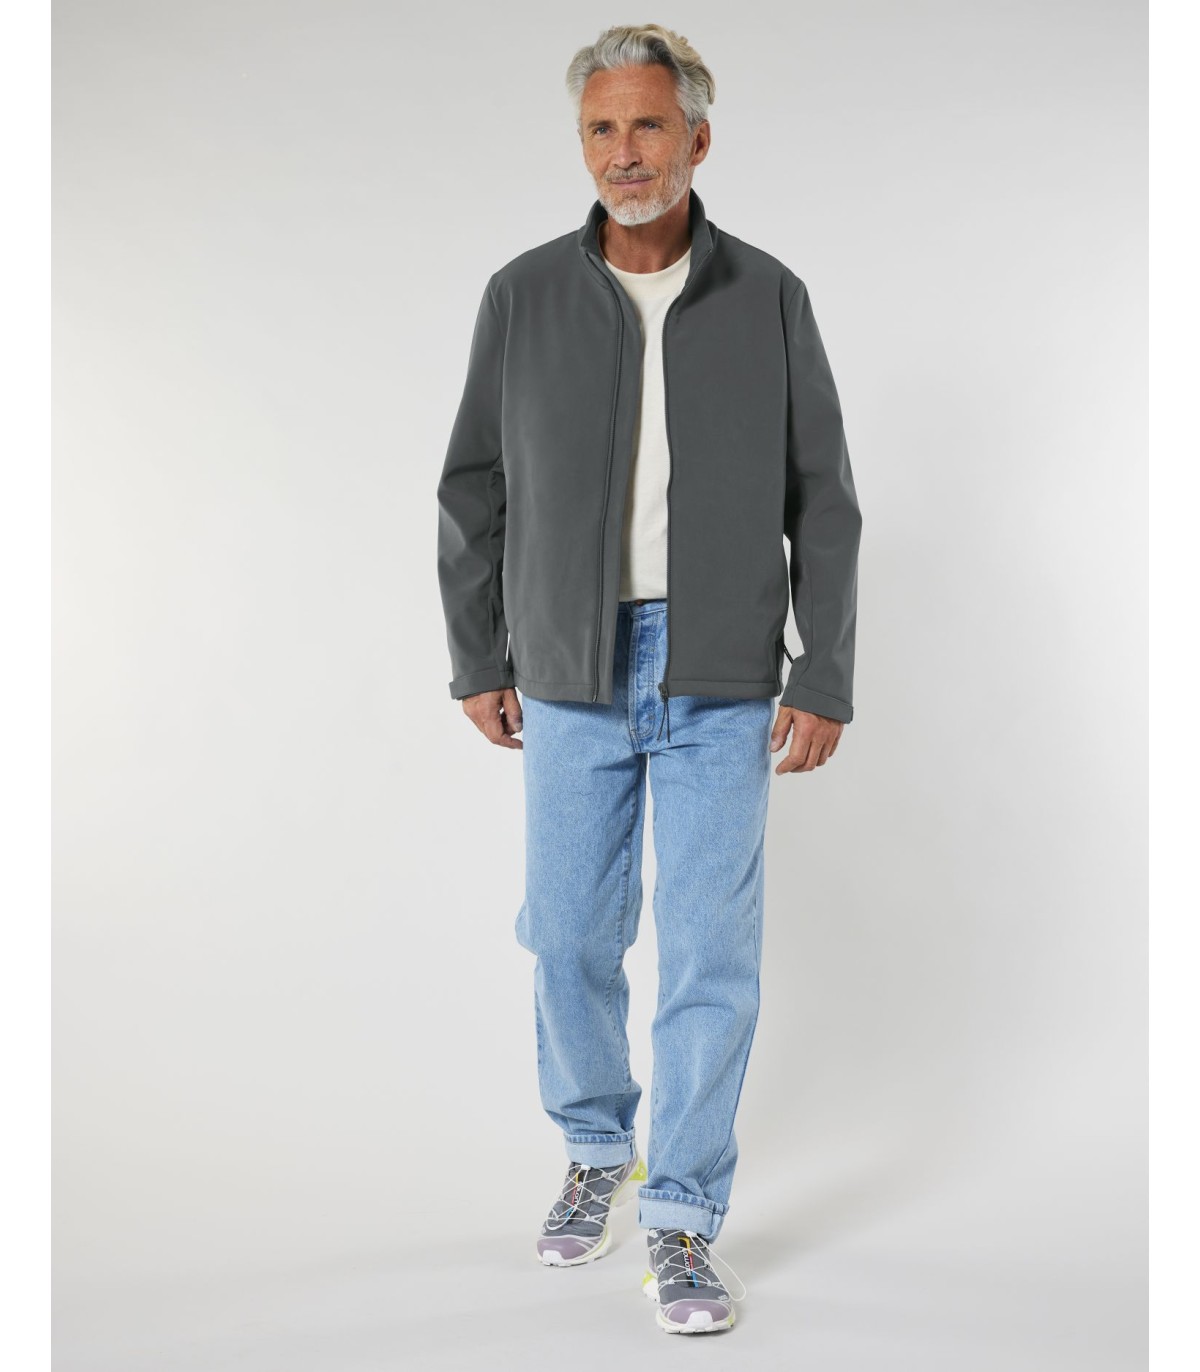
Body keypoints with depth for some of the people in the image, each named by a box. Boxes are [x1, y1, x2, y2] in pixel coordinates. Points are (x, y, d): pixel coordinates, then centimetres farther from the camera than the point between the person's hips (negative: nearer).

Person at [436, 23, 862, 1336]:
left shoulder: (768, 298, -1)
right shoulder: (525, 295, 0)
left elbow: (820, 501, 1)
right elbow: (476, 490, 6)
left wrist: (825, 680, -5)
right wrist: (478, 663, 5)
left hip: (721, 676, -1)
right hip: (574, 671, 1)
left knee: (710, 951, -1)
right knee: (571, 934, 9)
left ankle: (682, 1219, 12)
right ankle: (596, 1150, 34)